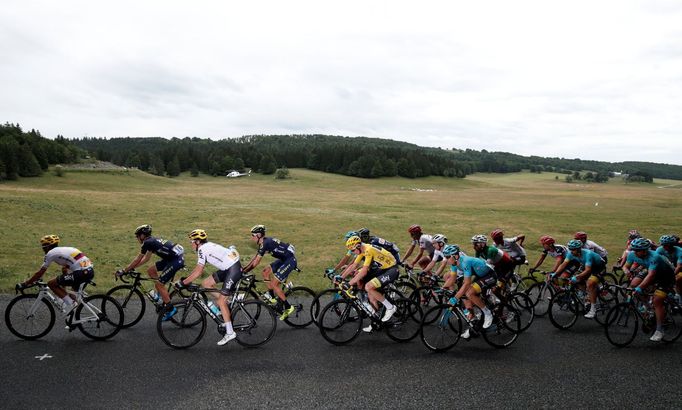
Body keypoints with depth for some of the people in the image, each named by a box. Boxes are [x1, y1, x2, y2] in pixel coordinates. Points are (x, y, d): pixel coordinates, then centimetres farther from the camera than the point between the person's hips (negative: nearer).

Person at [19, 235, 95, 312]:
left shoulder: (51, 253, 7)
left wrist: (24, 284, 19)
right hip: (90, 271, 9)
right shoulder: (64, 250, 31)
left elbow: (40, 273, 9)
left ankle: (69, 303, 2)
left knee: (51, 283, 6)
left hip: (81, 273, -9)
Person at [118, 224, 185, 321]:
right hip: (172, 257, 10)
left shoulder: (147, 243, -8)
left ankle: (170, 309, 3)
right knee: (151, 270, 15)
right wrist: (132, 267, 26)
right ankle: (162, 293, 21)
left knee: (159, 284, -3)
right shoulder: (152, 241, 19)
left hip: (176, 260, -10)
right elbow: (146, 258, 27)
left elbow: (137, 259, -2)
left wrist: (125, 270, 7)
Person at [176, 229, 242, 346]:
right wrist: (186, 278, 19)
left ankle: (230, 333, -1)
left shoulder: (202, 249, -10)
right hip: (228, 268, 10)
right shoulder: (207, 246, 17)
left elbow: (198, 271, -15)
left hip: (234, 269, -10)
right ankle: (225, 308, 17)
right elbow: (199, 268, 22)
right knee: (206, 283, 12)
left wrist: (183, 282, -9)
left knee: (221, 301, -6)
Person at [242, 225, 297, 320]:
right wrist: (244, 268, 14)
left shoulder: (265, 243, -20)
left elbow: (256, 262, -19)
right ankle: (271, 297, 16)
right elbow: (255, 258, 17)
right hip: (283, 259, 10)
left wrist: (244, 272, -13)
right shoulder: (264, 242, 10)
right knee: (266, 272, 9)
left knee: (274, 284, -9)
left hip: (290, 260, -10)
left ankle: (288, 308, 0)